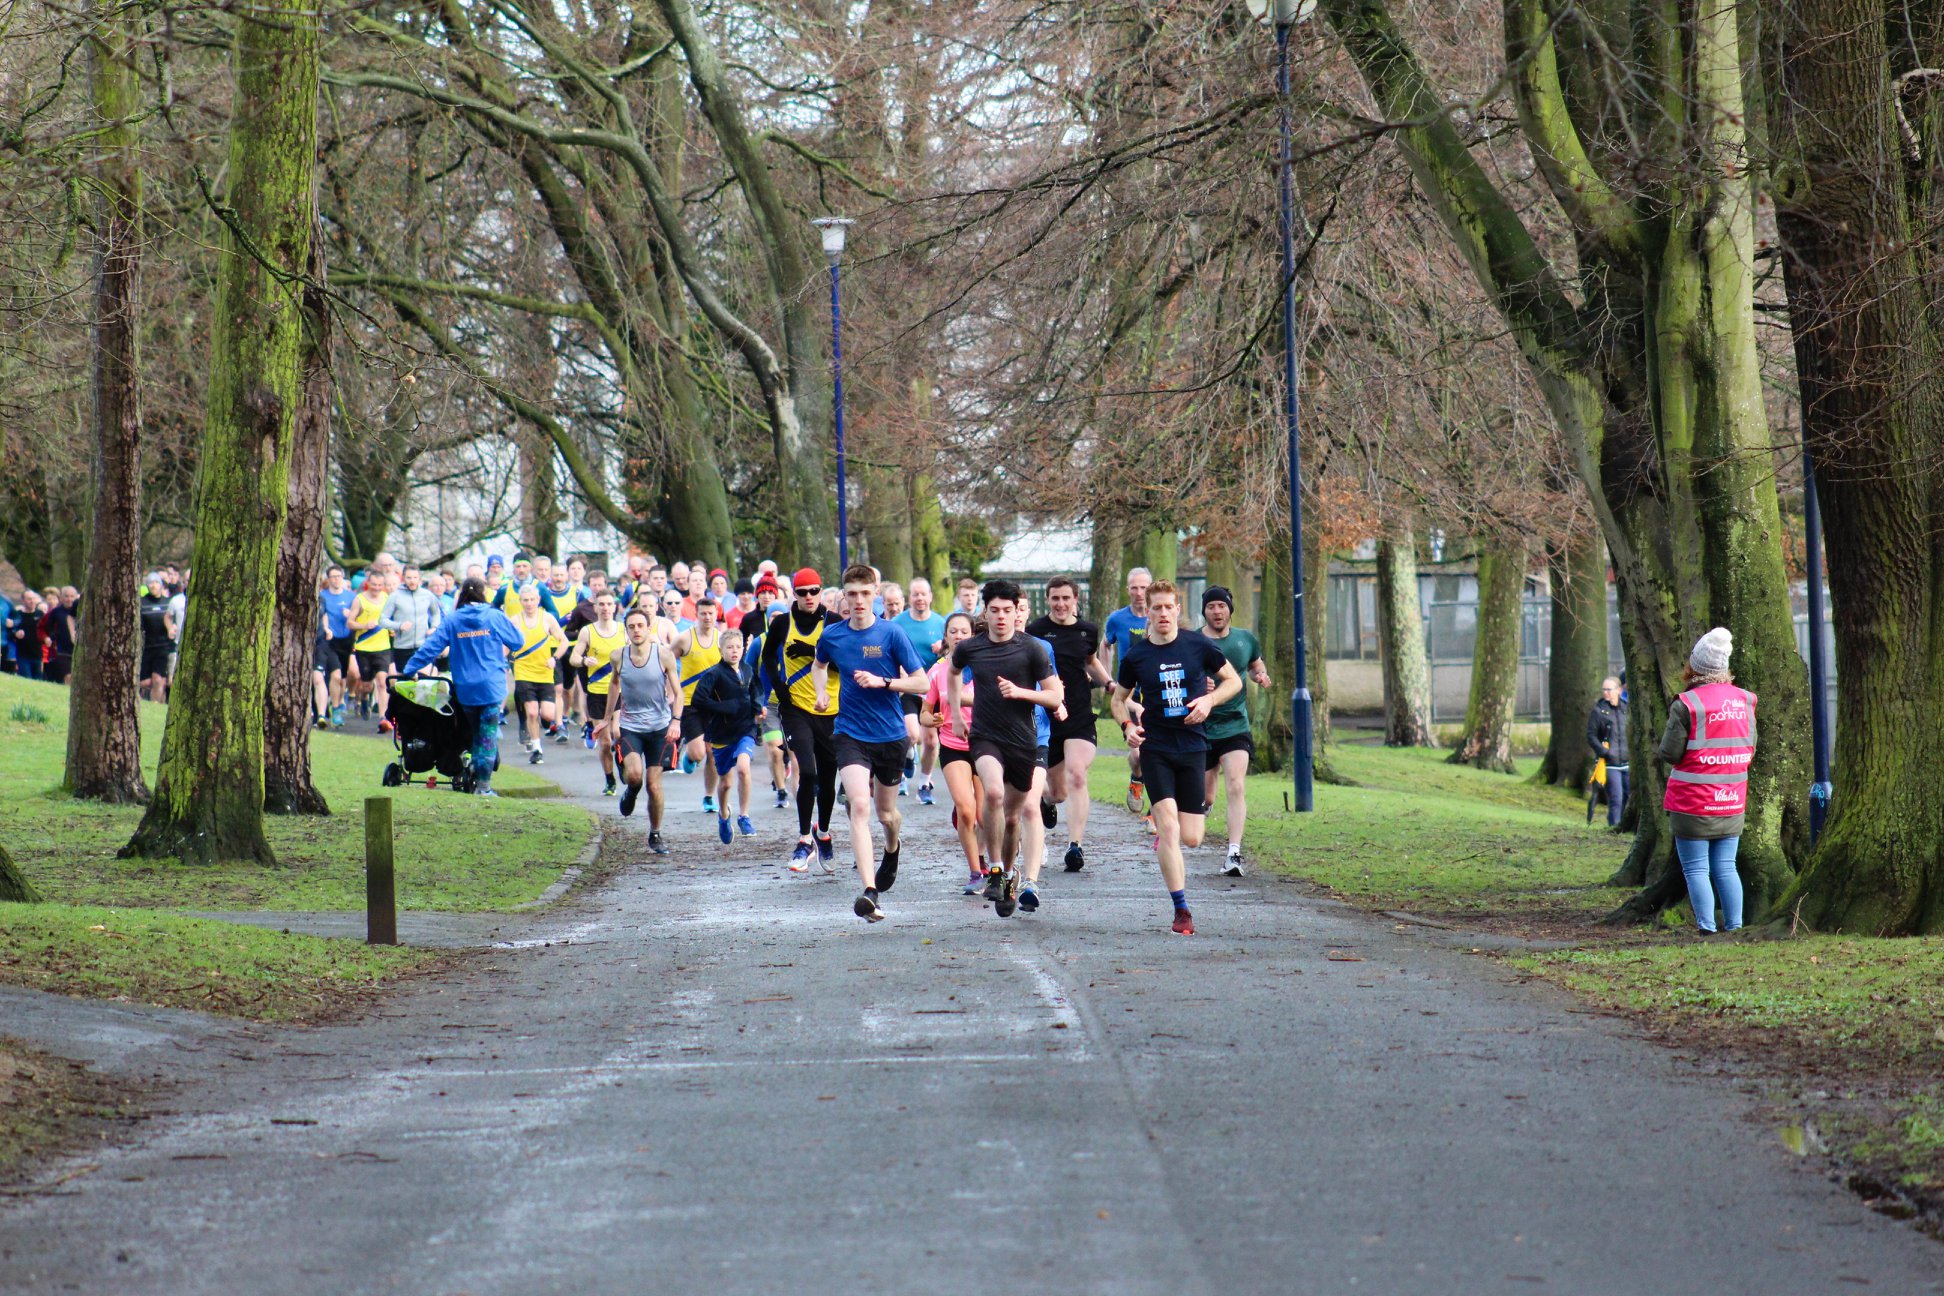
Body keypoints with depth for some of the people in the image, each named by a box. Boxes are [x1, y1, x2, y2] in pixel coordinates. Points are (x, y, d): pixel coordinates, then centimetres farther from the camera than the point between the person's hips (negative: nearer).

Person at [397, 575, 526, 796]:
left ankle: (477, 780, 18)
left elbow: (430, 647, -2)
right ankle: (484, 784, -2)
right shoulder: (495, 617, -3)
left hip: (464, 688, 2)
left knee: (475, 733, 17)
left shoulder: (452, 621, 1)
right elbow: (517, 642, 5)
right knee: (488, 735, 1)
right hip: (491, 686, -2)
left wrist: (410, 669, 4)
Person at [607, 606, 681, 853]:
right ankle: (631, 792, 14)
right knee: (634, 773, -23)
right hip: (629, 727, 0)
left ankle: (655, 835, 20)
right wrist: (613, 718, 15)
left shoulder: (664, 655, -8)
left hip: (659, 727, 0)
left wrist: (675, 721, -18)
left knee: (654, 784, 1)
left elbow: (677, 692, -3)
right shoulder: (618, 657, -3)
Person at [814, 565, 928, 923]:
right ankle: (869, 893, -29)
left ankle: (892, 850, 54)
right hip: (850, 733, 0)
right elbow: (819, 665, 24)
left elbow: (920, 682, -5)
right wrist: (822, 691, 5)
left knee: (886, 813, 15)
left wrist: (882, 682, -19)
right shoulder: (832, 636, 1)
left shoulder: (891, 634, -7)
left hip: (890, 735, 0)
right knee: (859, 804, -21)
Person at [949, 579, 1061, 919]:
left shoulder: (1032, 650, -6)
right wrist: (955, 714, 17)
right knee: (993, 792, -29)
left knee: (1011, 816, 12)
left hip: (1023, 741, 1)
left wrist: (1019, 692, -18)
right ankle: (995, 870, -18)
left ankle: (1009, 870, 39)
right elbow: (953, 673, 24)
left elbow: (1055, 696, -3)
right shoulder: (969, 648, 0)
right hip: (984, 737, -1)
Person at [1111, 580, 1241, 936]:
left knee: (1191, 838, 1)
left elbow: (1233, 680, 9)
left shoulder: (1197, 646, -2)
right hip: (1155, 748, -1)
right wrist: (1127, 725, -6)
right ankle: (1181, 910, -10)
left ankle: (1164, 838, 39)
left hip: (1192, 746, 1)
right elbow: (1119, 698, 14)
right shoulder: (1136, 655, -1)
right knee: (1169, 827, -15)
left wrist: (1209, 700, -9)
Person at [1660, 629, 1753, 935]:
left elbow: (1670, 753, -11)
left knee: (1695, 868, 1)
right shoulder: (1743, 700, 4)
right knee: (1725, 867, 12)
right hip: (1732, 802, 5)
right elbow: (1750, 750, 12)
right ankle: (1734, 924, 7)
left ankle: (1706, 926, -6)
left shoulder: (1686, 705, -14)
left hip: (1693, 803, -5)